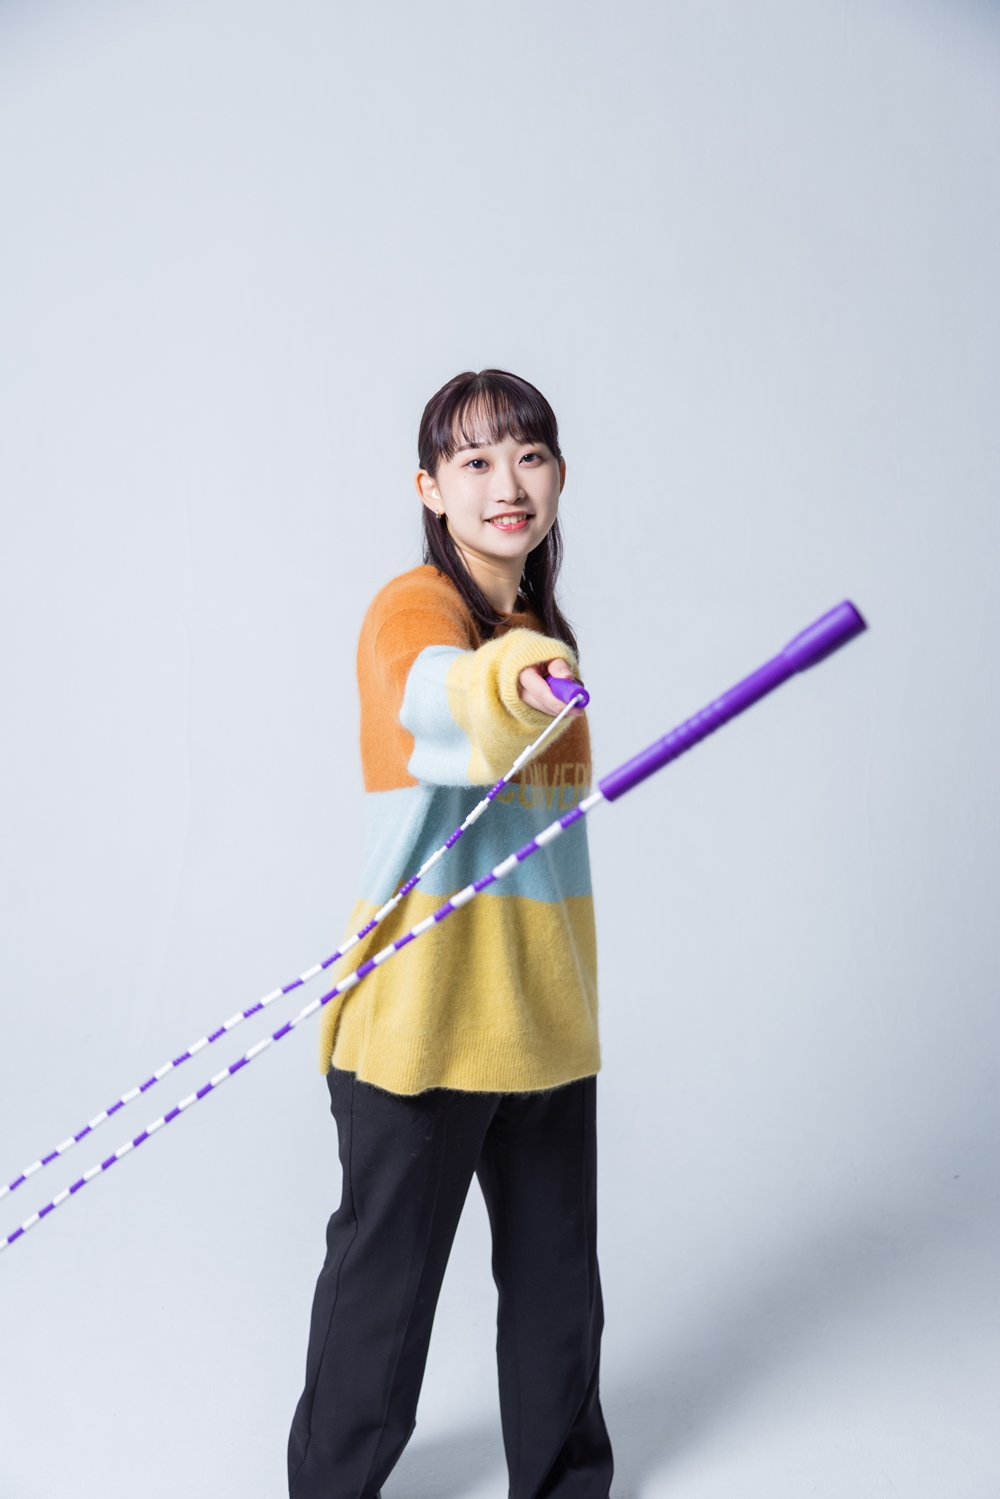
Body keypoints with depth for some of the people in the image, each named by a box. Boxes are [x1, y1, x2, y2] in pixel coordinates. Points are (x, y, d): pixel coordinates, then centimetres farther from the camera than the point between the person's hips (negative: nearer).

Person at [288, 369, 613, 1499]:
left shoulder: (541, 632, 10)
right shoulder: (414, 606, -13)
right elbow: (437, 701, -38)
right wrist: (503, 685, -60)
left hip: (545, 1020, 7)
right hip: (423, 1021, -6)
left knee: (558, 1278, 17)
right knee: (386, 1275, 8)